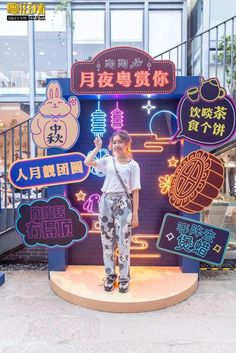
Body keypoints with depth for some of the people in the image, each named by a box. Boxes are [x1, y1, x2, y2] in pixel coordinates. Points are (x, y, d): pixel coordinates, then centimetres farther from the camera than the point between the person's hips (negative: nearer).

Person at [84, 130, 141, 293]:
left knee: (123, 241, 1)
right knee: (108, 240, 9)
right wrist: (97, 147, 0)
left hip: (123, 203, -3)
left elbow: (135, 191, -2)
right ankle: (110, 275, 24)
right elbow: (87, 162, -3)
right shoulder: (108, 160, 8)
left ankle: (124, 278, 17)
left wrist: (135, 214, -5)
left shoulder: (133, 165, 1)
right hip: (106, 202, 3)